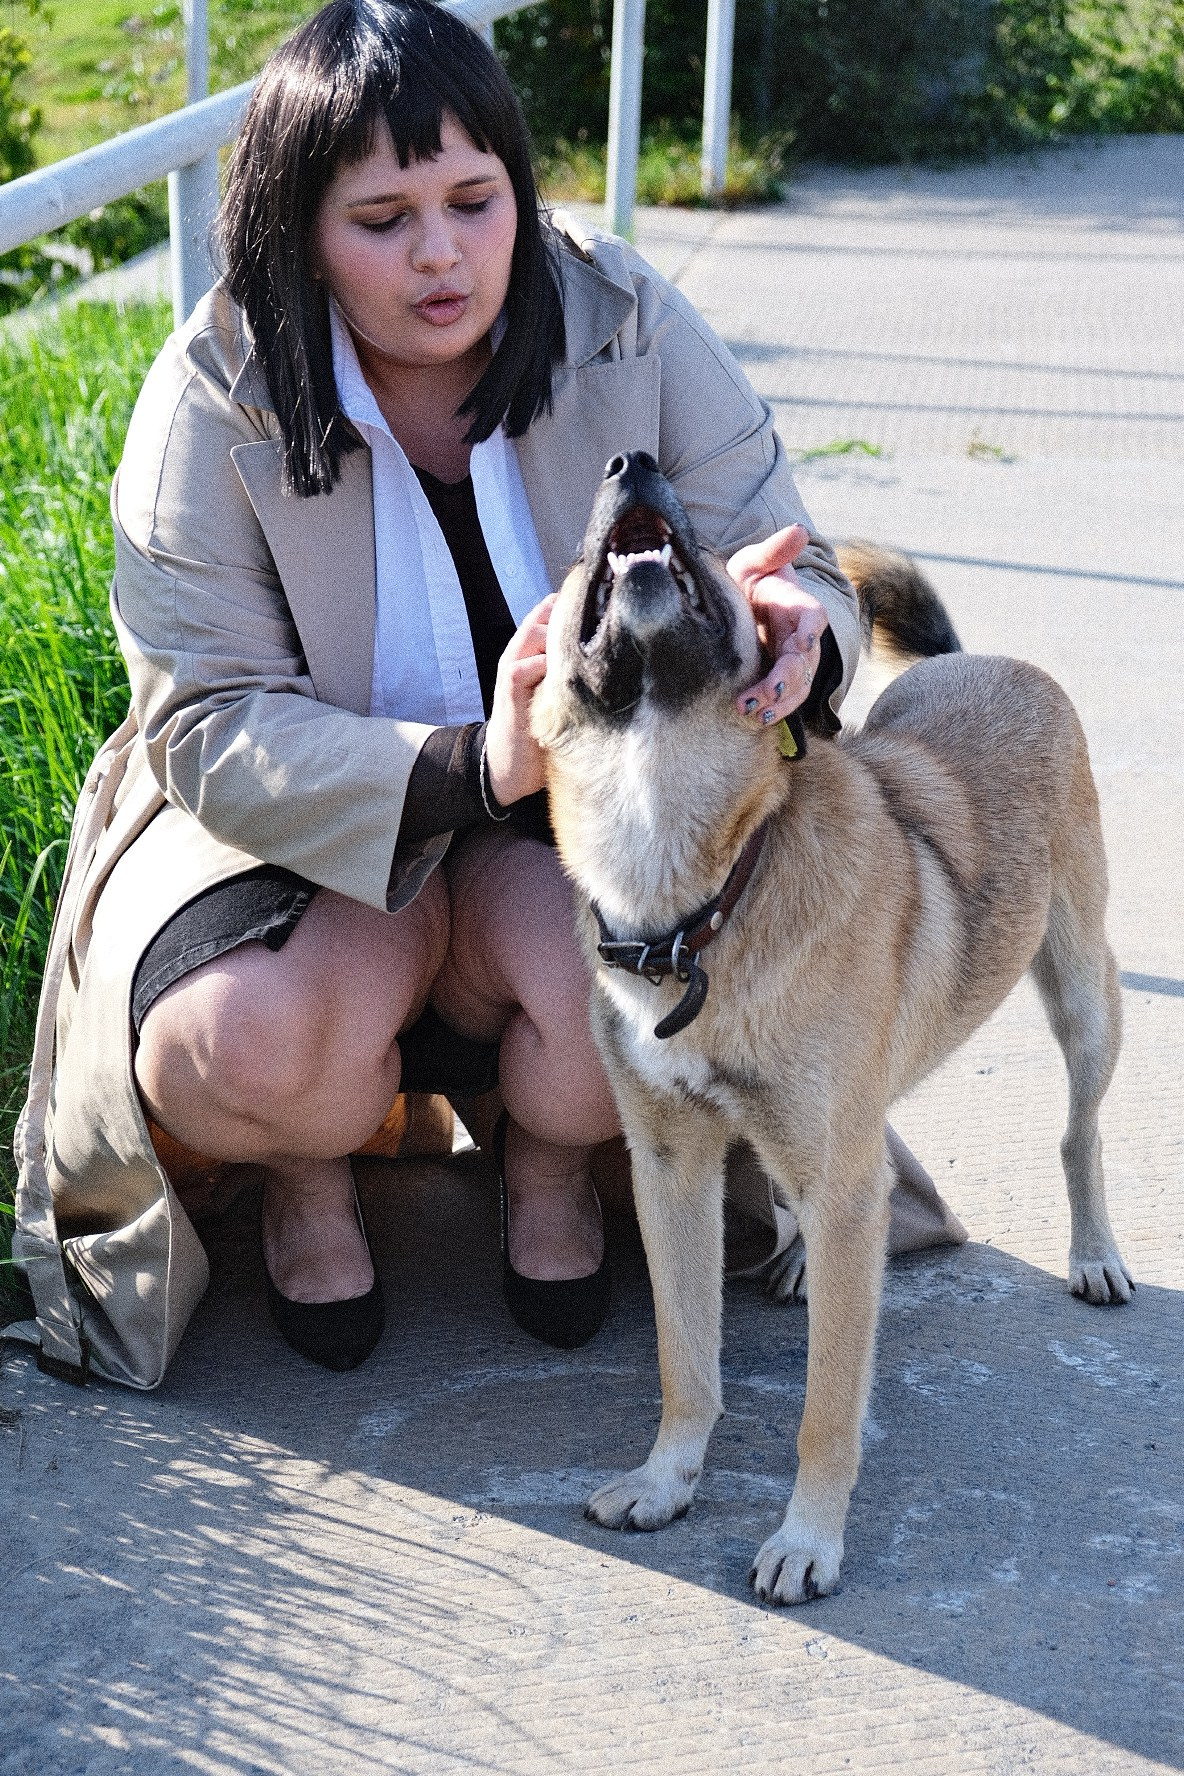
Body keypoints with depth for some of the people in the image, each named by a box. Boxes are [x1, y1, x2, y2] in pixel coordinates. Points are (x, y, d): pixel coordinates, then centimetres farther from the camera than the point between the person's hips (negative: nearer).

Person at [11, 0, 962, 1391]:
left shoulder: (625, 325, -13)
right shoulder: (216, 403, -18)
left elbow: (794, 569, -9)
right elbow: (213, 728, -23)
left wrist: (793, 628, -38)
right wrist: (471, 766, -41)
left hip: (587, 806, 2)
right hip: (302, 816, -1)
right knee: (257, 1040, -32)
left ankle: (550, 1159, 9)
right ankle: (310, 1168, 10)